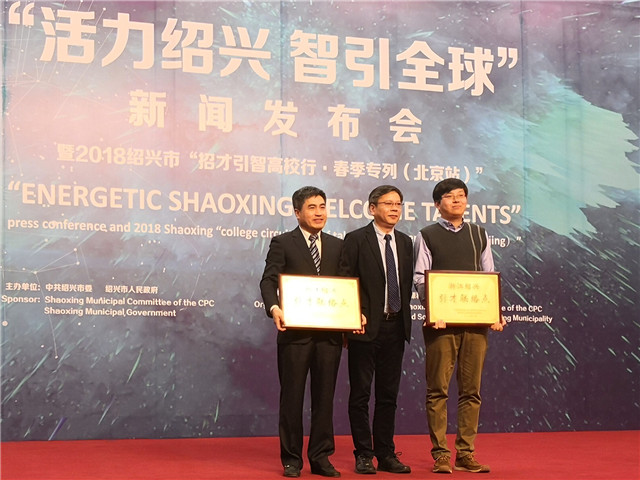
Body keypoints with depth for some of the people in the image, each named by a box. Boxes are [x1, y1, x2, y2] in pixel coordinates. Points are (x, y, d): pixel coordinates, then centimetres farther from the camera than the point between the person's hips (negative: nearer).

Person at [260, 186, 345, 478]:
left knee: (324, 396, 8)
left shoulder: (337, 246, 13)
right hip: (295, 332, -3)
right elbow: (269, 280, -8)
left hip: (330, 332, 4)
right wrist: (273, 307, -27)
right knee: (292, 396, 4)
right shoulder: (282, 243, 2)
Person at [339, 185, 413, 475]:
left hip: (395, 327, 5)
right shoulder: (356, 240, -4)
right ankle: (363, 455, 9)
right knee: (361, 394, 2)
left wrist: (403, 316, 7)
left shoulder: (405, 242, 12)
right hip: (366, 327, -5)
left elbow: (408, 283, 15)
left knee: (389, 395, 10)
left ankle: (386, 454, 17)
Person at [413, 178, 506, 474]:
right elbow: (420, 278, -2)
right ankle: (440, 454, 4)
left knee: (471, 390, 4)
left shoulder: (480, 235, 15)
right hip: (441, 321, -3)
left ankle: (465, 454, 10)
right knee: (438, 389, -2)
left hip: (476, 320, 3)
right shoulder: (427, 236, 6)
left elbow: (490, 279, 12)